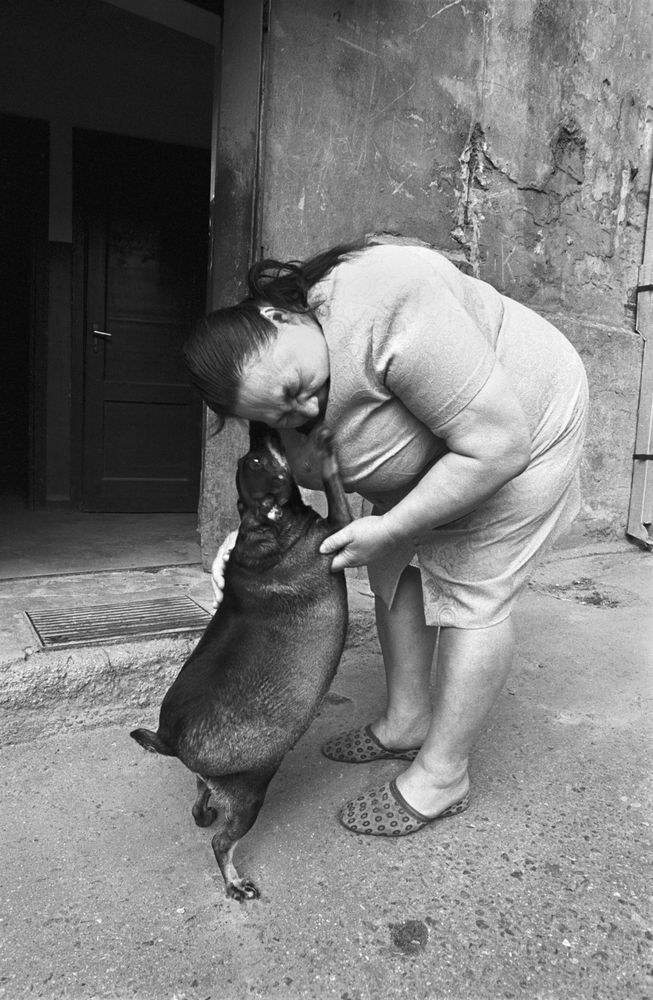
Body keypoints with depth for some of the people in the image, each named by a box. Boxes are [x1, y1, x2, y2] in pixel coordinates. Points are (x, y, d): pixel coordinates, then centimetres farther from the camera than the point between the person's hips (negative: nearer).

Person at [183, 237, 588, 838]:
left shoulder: (385, 310, -38)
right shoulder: (281, 378, -11)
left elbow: (496, 447, -35)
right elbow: (306, 473, 0)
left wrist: (388, 529, -29)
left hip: (515, 431, -8)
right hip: (431, 447, 8)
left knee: (471, 596, -4)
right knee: (395, 572, 11)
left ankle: (442, 778, 12)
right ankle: (407, 723, 29)